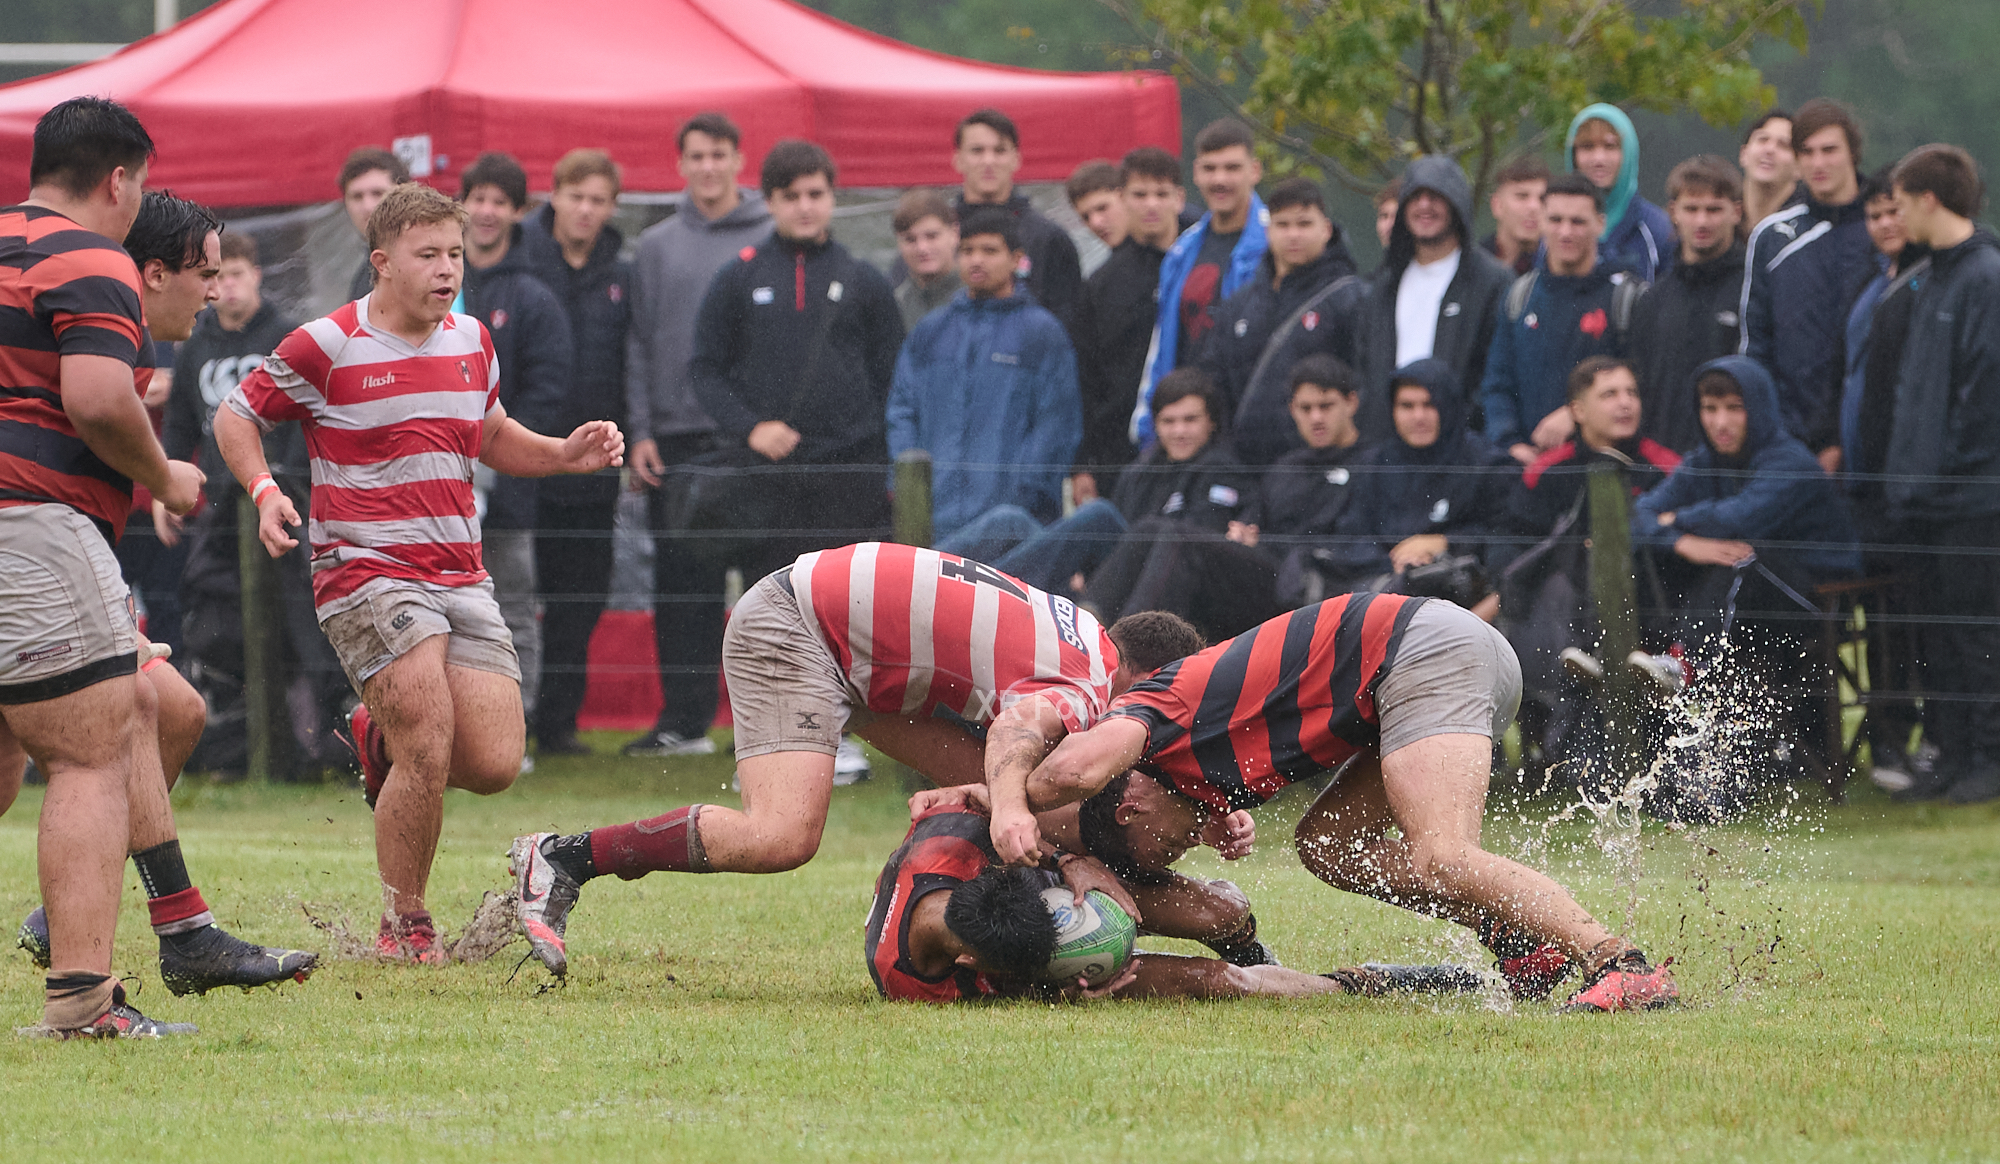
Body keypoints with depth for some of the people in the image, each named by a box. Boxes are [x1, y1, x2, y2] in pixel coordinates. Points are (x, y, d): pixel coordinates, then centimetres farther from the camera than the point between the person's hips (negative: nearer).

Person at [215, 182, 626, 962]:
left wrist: (566, 453, 9)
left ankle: (384, 738, 27)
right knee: (429, 755, -19)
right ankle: (404, 927, 2)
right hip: (365, 571, -6)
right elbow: (236, 416, 4)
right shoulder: (326, 347, -6)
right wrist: (265, 491, -13)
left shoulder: (472, 342, 11)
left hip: (460, 575, 6)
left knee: (495, 764, -6)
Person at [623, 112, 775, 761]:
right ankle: (684, 719, 8)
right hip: (677, 439, 3)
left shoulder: (772, 240, 2)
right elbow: (640, 343, 11)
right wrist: (640, 430, 2)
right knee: (682, 585, 4)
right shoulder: (658, 247, 12)